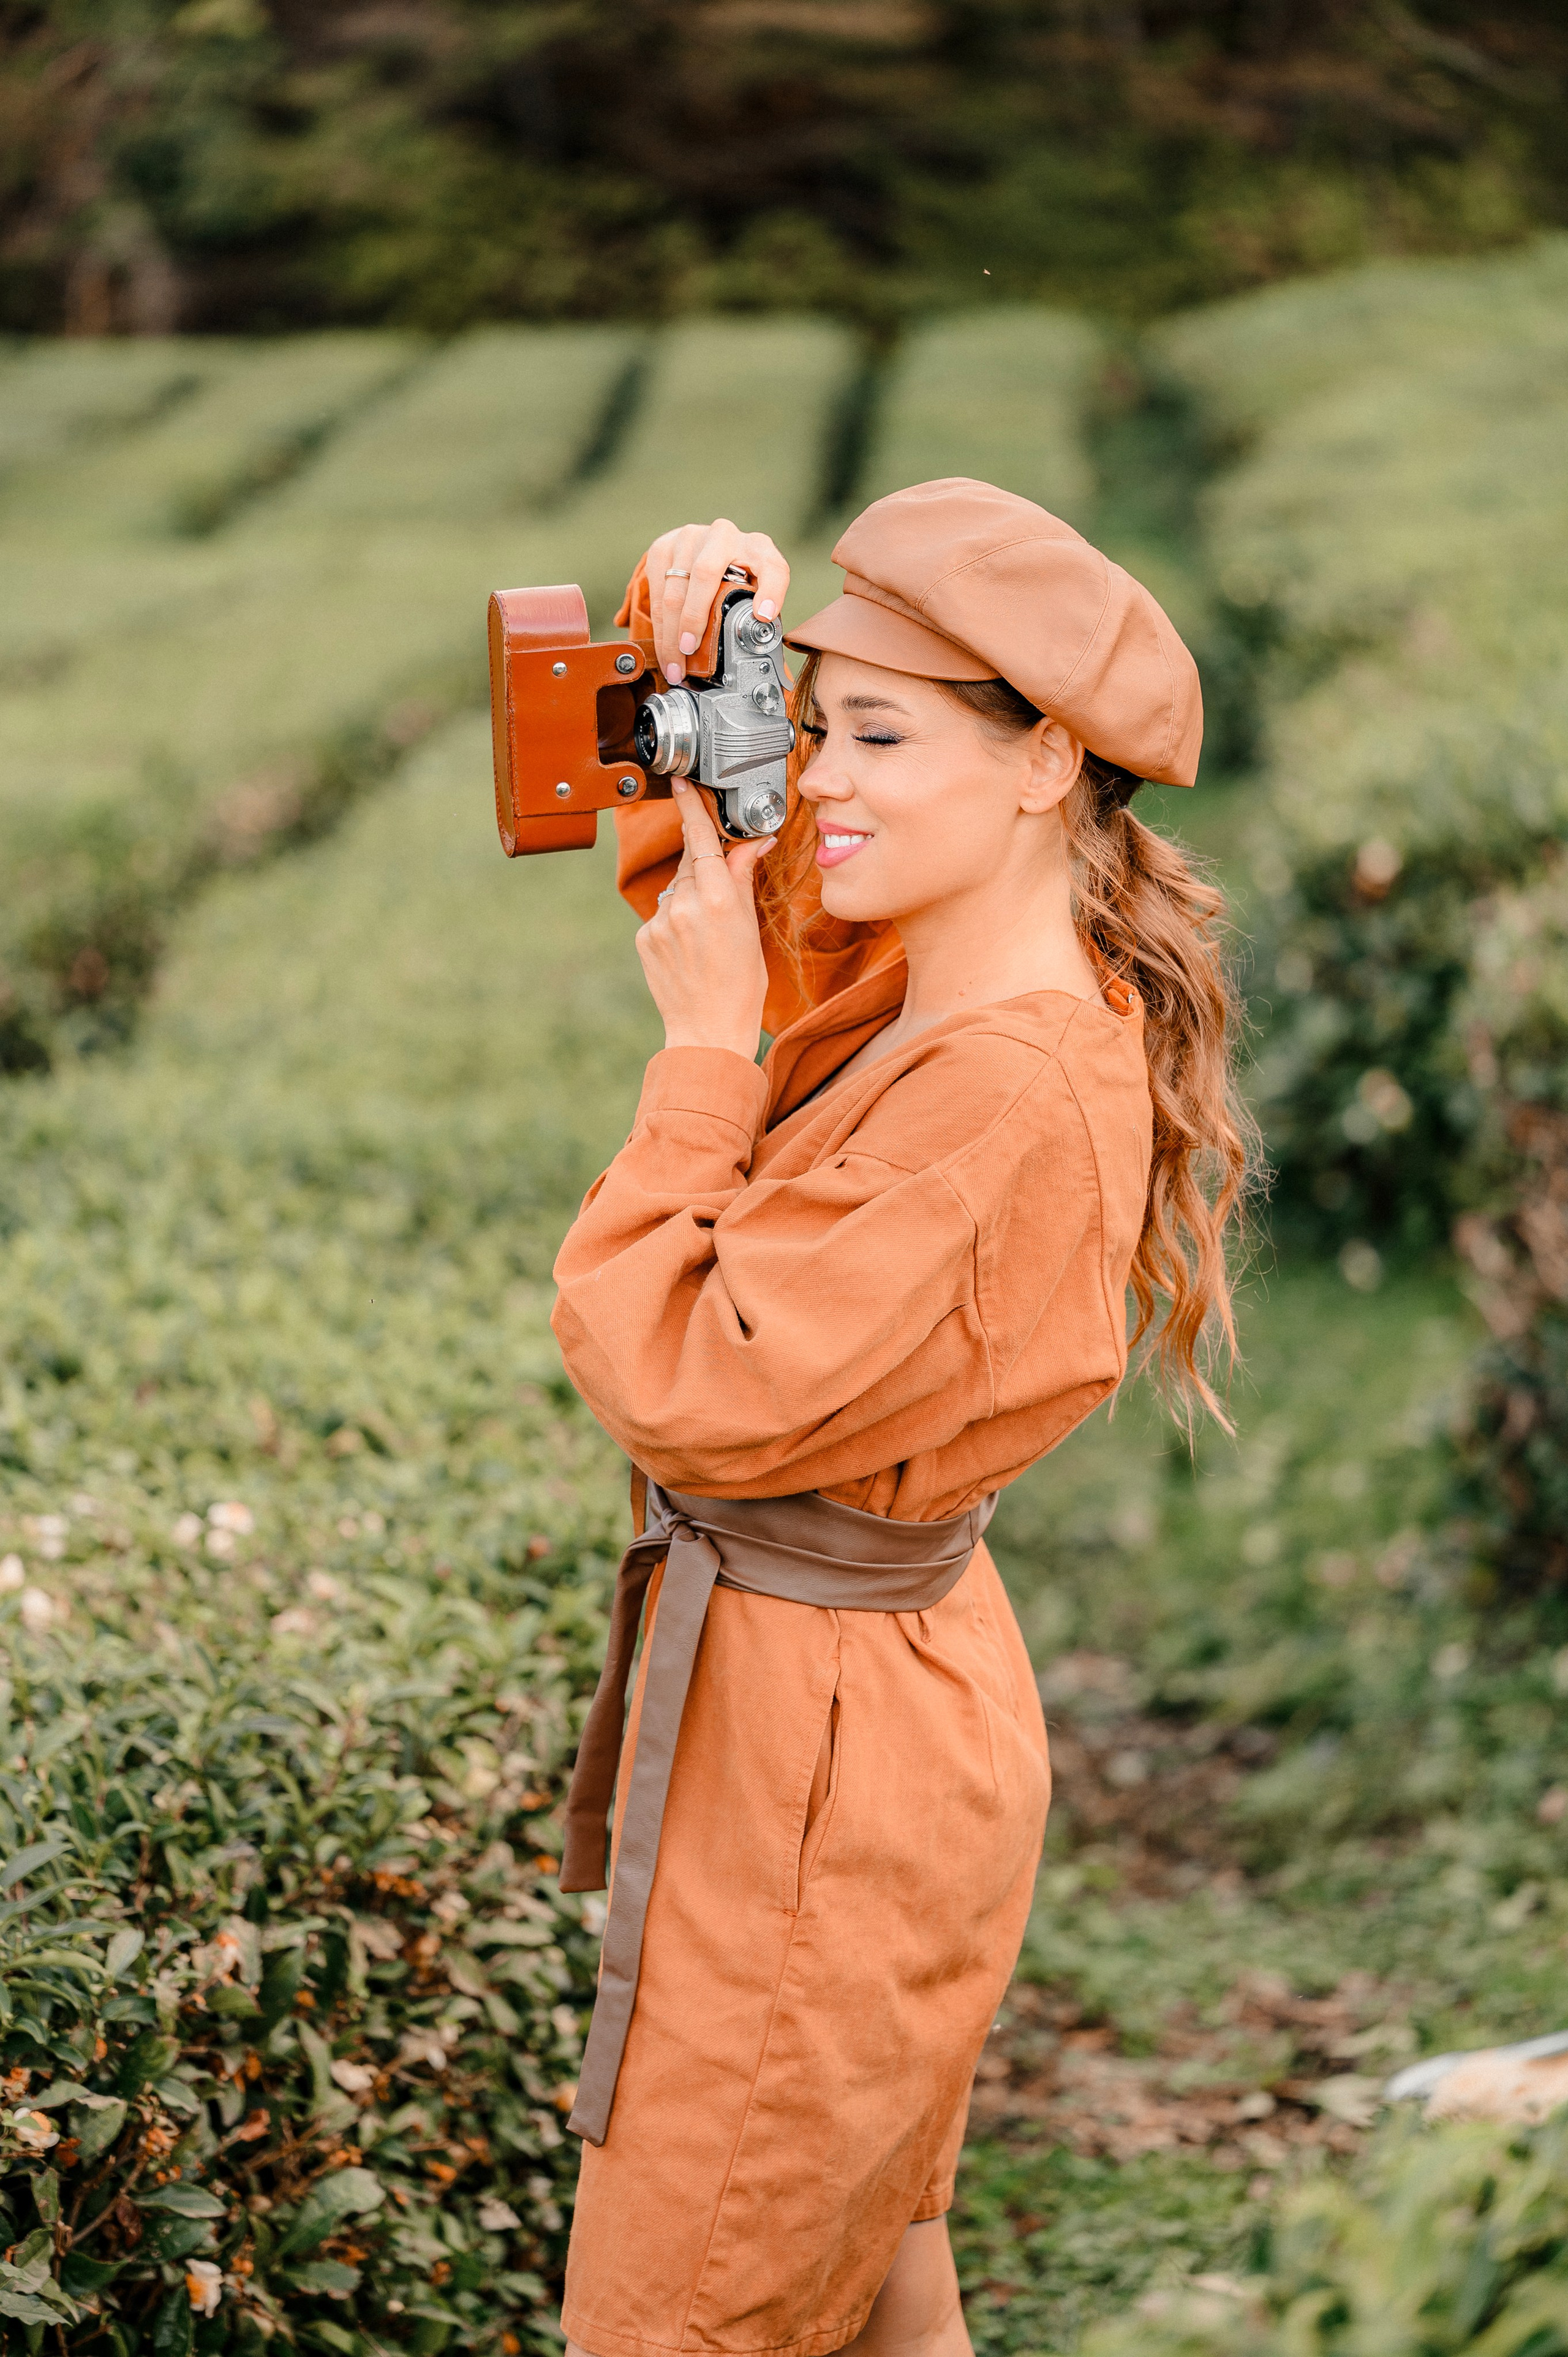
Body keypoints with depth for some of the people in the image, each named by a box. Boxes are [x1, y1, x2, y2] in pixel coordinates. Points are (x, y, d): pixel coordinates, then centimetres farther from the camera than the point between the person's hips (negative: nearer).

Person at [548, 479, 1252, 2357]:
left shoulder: (1011, 1098, -28)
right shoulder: (920, 979, 0)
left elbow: (684, 1388, -26)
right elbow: (702, 861, 18)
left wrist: (710, 1042, -20)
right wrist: (702, 673, -3)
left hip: (818, 1747, -9)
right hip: (900, 1696, 9)